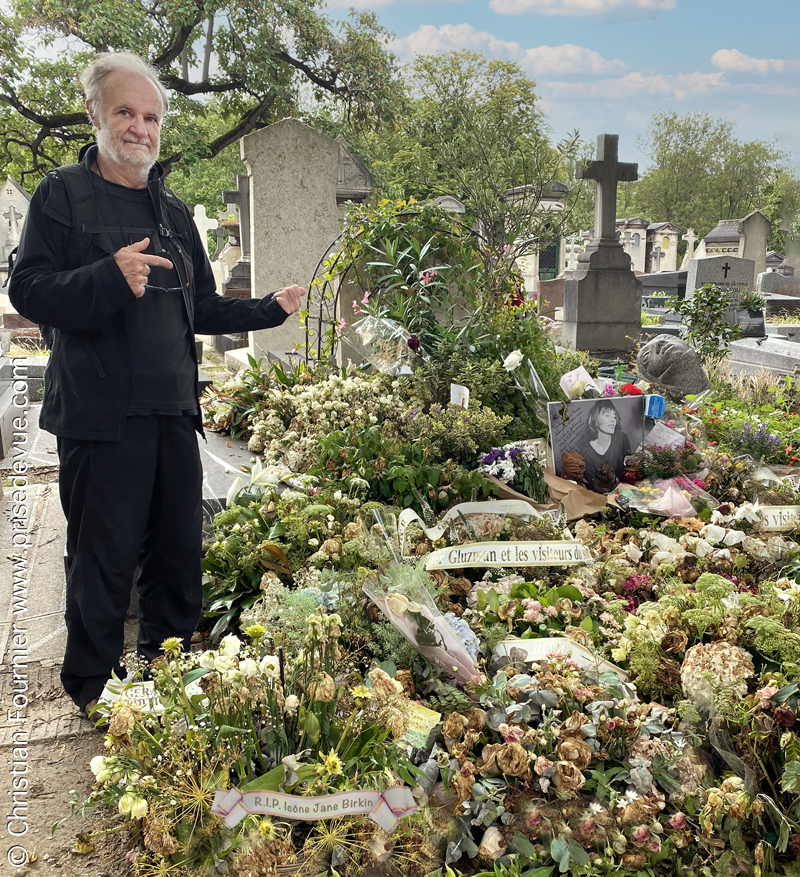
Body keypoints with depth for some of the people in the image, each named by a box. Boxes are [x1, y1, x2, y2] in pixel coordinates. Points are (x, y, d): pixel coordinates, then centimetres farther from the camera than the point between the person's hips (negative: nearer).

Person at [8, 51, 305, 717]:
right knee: (105, 555, 0)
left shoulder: (174, 211, 18)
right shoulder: (64, 194, 0)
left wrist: (271, 309, 16)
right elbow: (29, 288, -11)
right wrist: (109, 278, -25)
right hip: (99, 412, -6)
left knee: (181, 549, 12)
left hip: (173, 410, 6)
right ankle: (93, 687, 18)